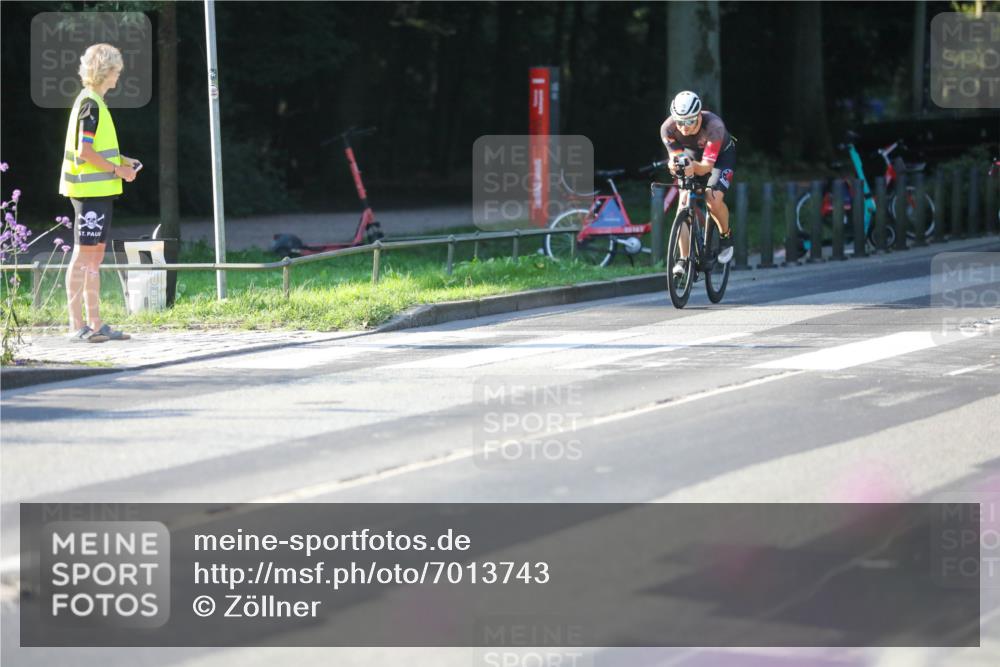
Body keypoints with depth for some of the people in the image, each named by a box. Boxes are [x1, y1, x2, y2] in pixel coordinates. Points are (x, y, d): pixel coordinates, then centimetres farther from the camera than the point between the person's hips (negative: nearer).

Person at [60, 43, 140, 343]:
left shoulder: (94, 102, 16)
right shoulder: (90, 104, -14)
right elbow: (84, 152, -20)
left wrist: (121, 161, 14)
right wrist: (118, 169, -13)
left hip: (100, 190, 10)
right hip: (90, 190, -10)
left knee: (95, 256, 11)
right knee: (83, 255, -7)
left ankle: (95, 323, 14)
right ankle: (77, 325, -6)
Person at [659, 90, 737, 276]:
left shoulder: (714, 126, -40)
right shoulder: (668, 128, -30)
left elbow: (706, 167, -41)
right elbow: (676, 156, -26)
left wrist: (693, 167, -63)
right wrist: (674, 163, -50)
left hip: (721, 155, -3)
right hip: (693, 155, 3)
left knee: (713, 198, -27)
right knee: (684, 200, -17)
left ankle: (726, 236, 4)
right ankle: (683, 260, -12)